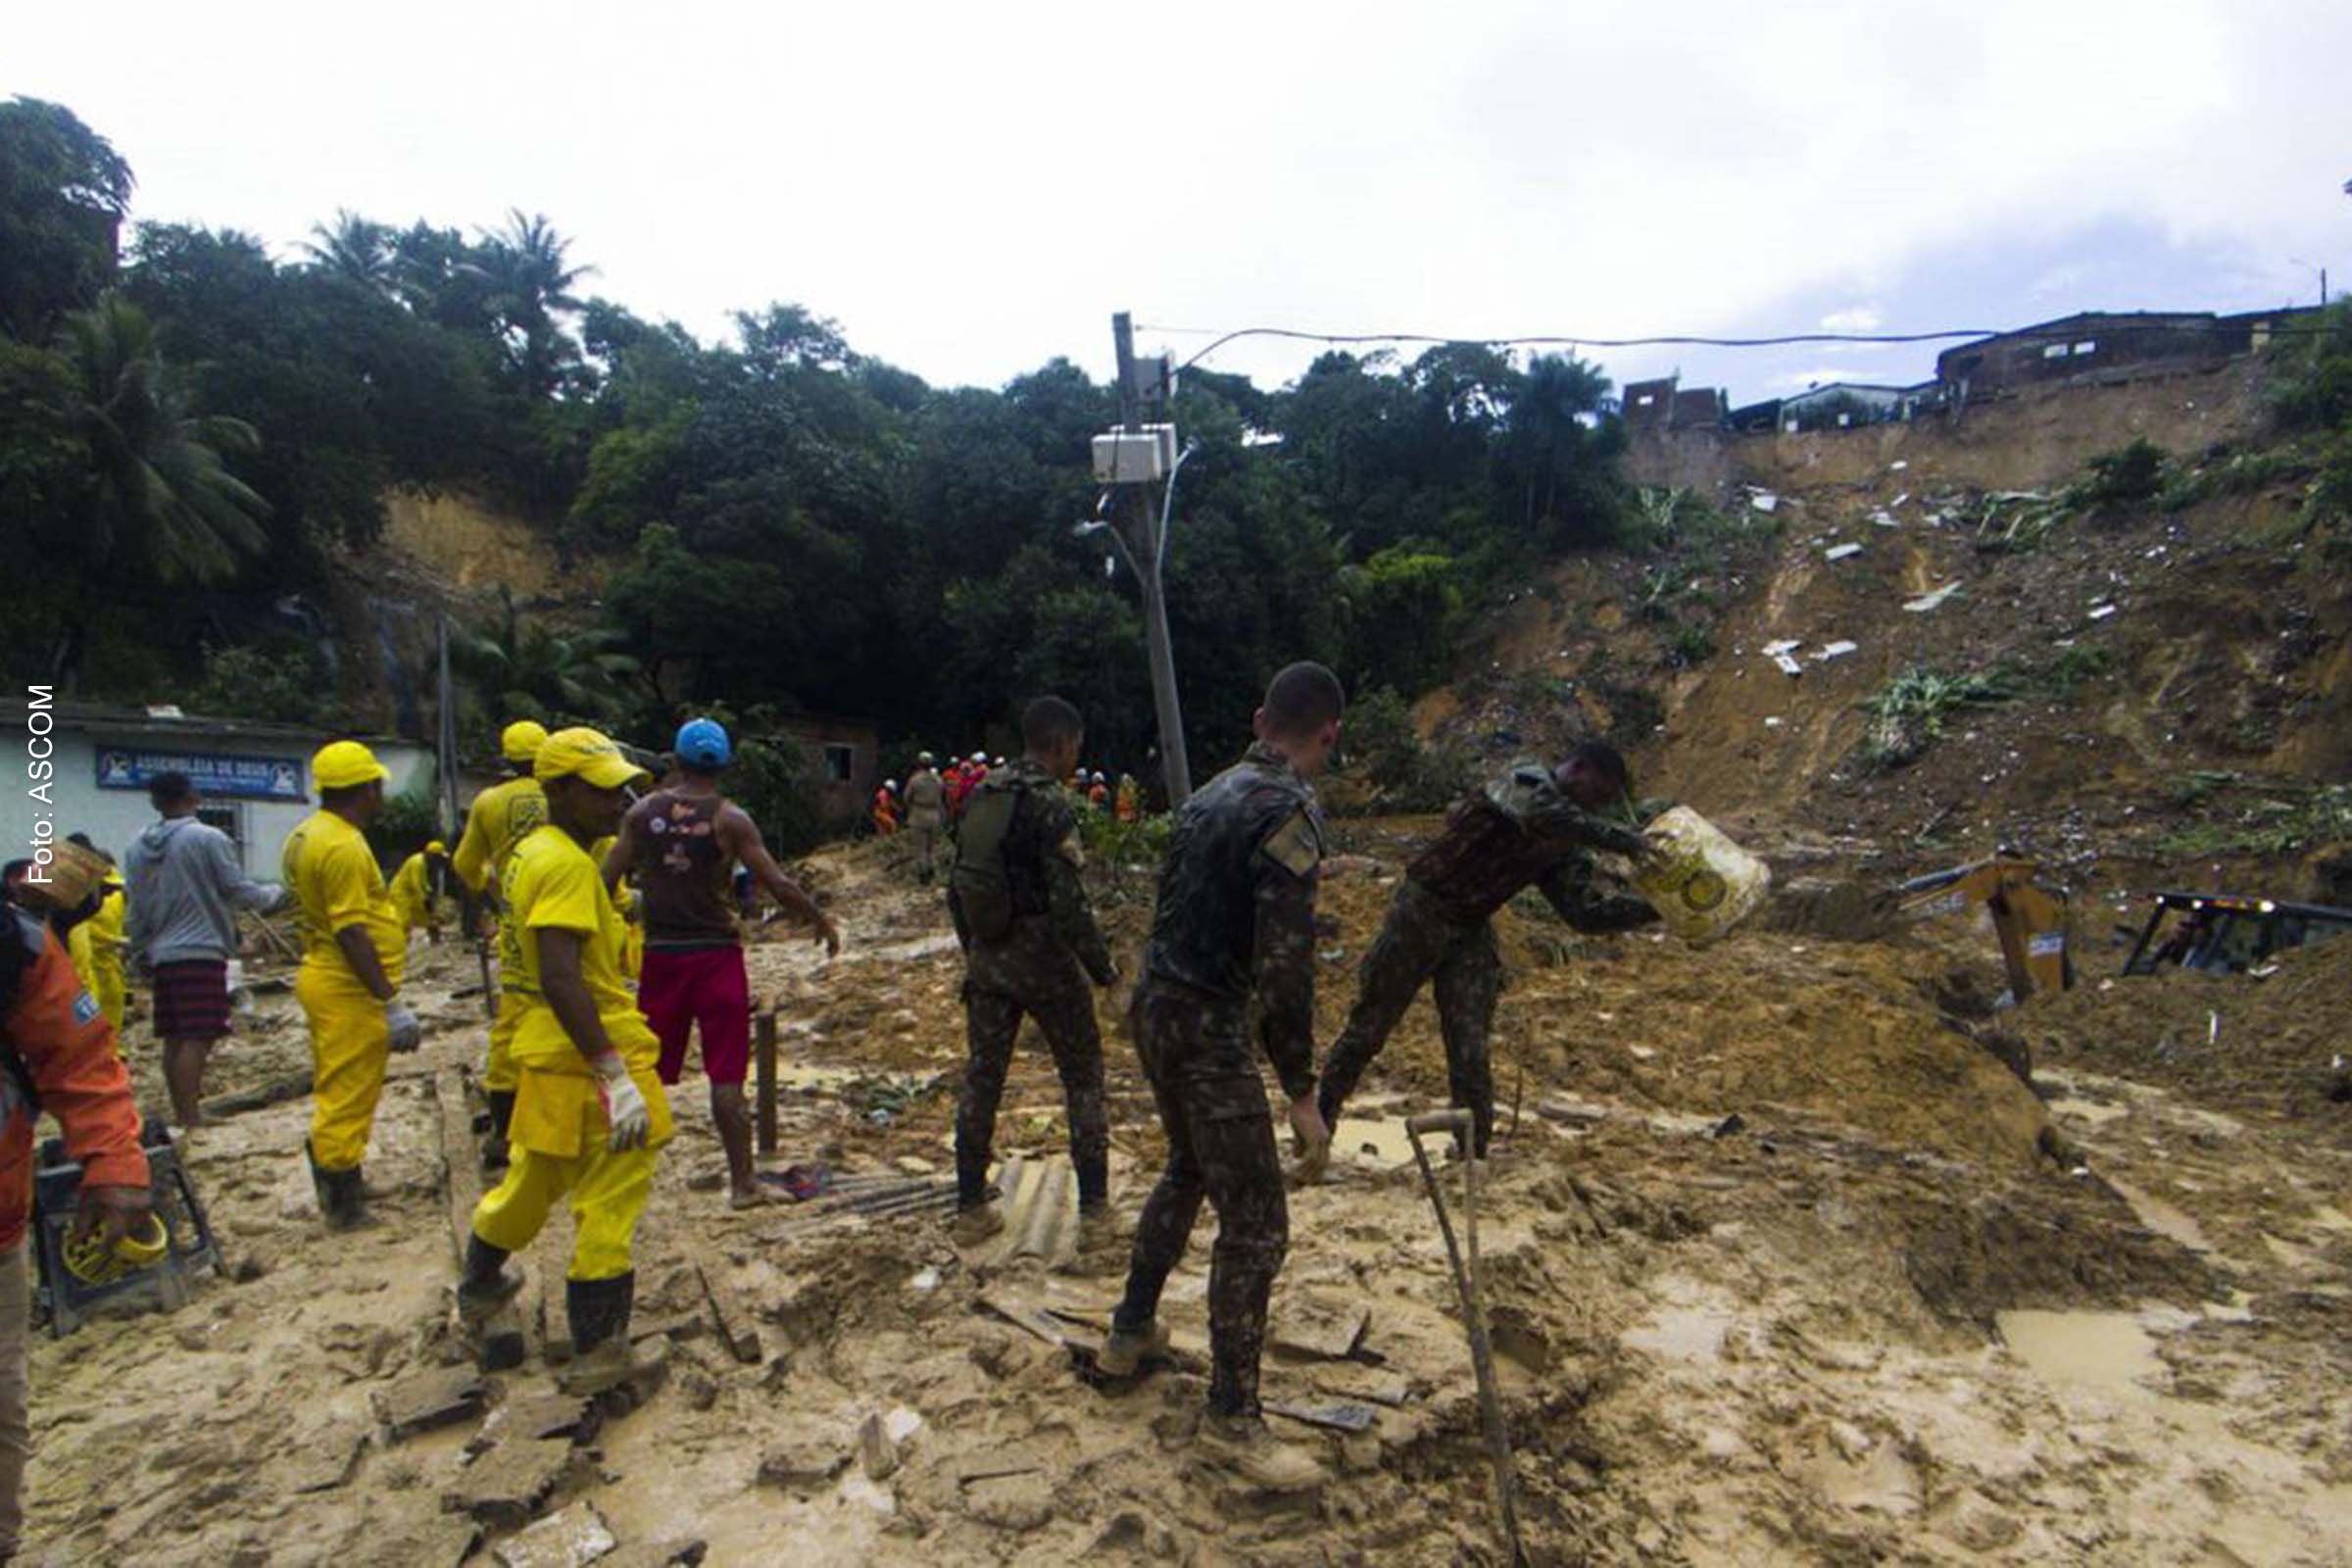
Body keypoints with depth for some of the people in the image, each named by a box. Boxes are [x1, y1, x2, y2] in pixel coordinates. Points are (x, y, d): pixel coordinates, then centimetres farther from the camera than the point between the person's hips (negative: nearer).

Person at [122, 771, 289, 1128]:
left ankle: (183, 1115, 20)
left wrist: (141, 955, 23)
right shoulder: (208, 838, -11)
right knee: (197, 1039, -8)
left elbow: (136, 909, 14)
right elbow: (239, 889, -7)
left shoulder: (137, 846, 9)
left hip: (161, 955, 7)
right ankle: (191, 1119, -10)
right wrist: (277, 895, 11)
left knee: (174, 1038, 13)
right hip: (201, 951, -7)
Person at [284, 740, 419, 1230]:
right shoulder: (343, 846, -21)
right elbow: (352, 933, -25)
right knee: (348, 1097, -1)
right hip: (350, 989, -11)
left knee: (336, 1093, 21)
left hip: (322, 977, 11)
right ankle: (343, 1204, 9)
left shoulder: (307, 834, 11)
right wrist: (391, 1002, -23)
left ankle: (339, 1188, 33)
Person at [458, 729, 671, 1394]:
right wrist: (617, 1075, -28)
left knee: (533, 1177, 28)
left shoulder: (532, 852, 11)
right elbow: (561, 978, -27)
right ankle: (598, 1353, 11)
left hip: (545, 1053, 10)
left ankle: (480, 1284, 50)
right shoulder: (568, 865, -20)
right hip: (587, 1057, -10)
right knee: (610, 1199, 1)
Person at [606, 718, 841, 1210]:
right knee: (726, 1074, 2)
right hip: (715, 953, -3)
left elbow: (606, 880, 1)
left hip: (660, 953, 3)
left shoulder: (643, 812, 1)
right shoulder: (730, 818, -8)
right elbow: (778, 884, -11)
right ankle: (743, 1182, 7)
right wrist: (822, 923, 2)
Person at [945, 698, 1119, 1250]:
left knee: (981, 1078, 14)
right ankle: (1094, 1214, 10)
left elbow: (957, 884, 12)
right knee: (1082, 1078, 7)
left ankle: (971, 1210, 23)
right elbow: (1069, 901, -19)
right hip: (1043, 956, -6)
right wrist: (1102, 967, -9)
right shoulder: (1051, 805, -16)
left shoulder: (981, 797, 6)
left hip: (988, 957, 6)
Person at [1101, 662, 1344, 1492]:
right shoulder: (1290, 810, -19)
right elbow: (1285, 965, -23)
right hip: (1208, 1027, -9)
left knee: (1187, 1169, 28)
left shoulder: (1210, 794, 9)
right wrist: (1302, 1091, -16)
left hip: (1153, 1006, 10)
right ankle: (1231, 1421, 11)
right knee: (1255, 1220, 1)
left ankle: (1131, 1330, 42)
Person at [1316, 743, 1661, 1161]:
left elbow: (1584, 911, -1)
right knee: (1369, 1025, 6)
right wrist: (1623, 840, -41)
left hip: (1472, 932, 6)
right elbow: (1546, 816, -38)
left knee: (1471, 1051, 1)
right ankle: (1320, 1118, 24)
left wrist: (1652, 909, -11)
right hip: (1423, 910, -6)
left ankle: (1474, 1154, 13)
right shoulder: (1526, 782, -14)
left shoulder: (1566, 850, 6)